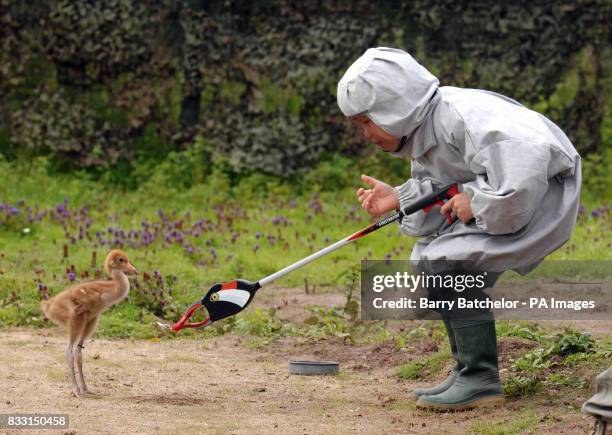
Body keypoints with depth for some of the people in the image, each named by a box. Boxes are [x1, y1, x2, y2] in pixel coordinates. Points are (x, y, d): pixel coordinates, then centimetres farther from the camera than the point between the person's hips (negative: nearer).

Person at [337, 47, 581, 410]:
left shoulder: (461, 115, -27)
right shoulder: (422, 134, 6)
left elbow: (526, 156, -38)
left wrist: (477, 202, -29)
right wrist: (399, 198, -6)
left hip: (546, 194, -11)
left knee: (449, 263, -21)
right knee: (427, 260, 12)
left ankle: (481, 380, -13)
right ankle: (468, 374, 17)